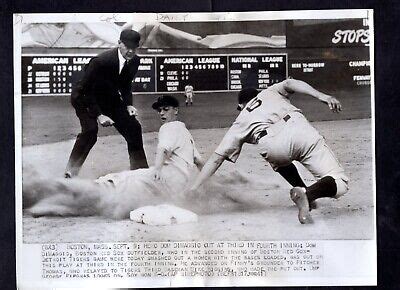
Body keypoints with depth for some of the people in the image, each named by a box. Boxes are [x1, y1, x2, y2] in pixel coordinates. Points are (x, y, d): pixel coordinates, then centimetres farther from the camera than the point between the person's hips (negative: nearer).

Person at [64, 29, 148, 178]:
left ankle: (141, 170, 18)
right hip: (85, 98, -6)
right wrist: (98, 115, -32)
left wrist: (128, 105, -9)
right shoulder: (100, 61, -33)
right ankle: (70, 173, -19)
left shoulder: (134, 61, -12)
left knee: (133, 127, 1)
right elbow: (84, 90, -27)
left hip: (109, 98, 6)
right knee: (90, 130, -30)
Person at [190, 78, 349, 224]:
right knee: (340, 183, 3)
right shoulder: (270, 91, 39)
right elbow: (290, 83, 16)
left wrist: (193, 190, 27)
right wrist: (322, 96, 3)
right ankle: (309, 193, -24)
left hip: (271, 145, 1)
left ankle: (303, 191, 20)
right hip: (299, 127, 0)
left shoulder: (240, 122, 32)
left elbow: (216, 159, 25)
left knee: (279, 158, 38)